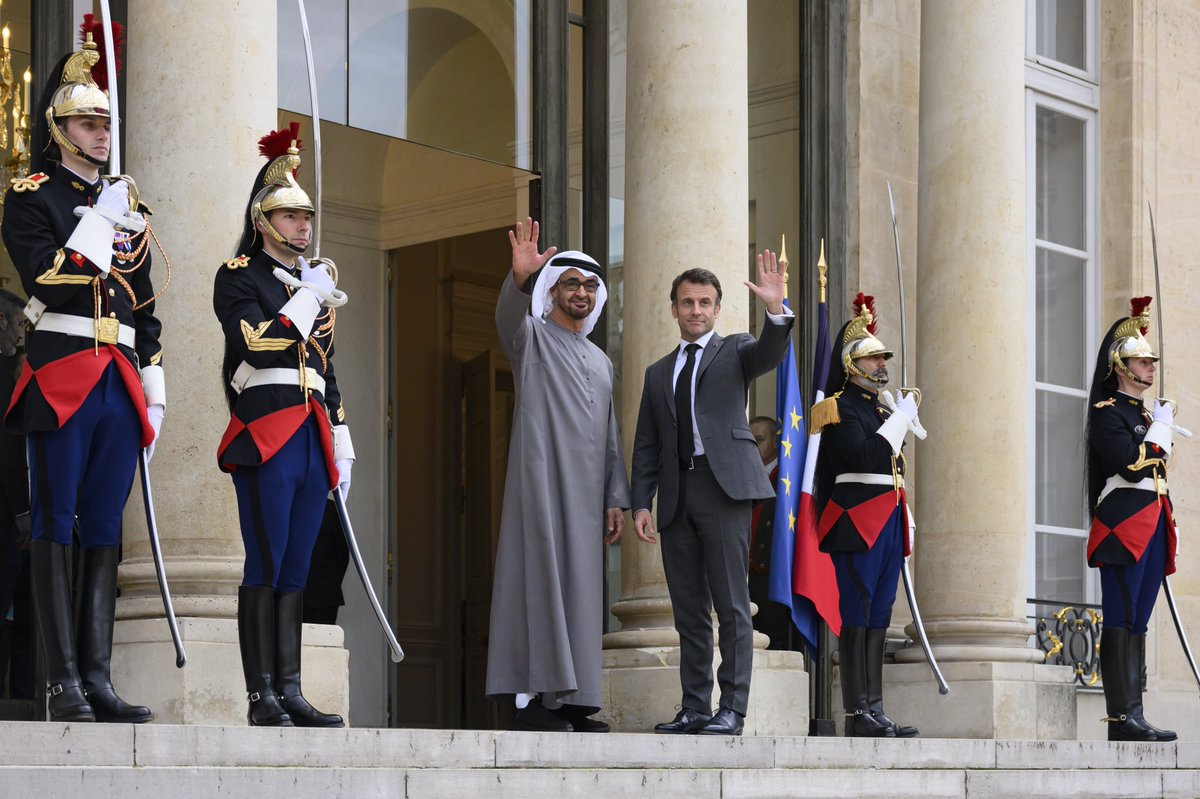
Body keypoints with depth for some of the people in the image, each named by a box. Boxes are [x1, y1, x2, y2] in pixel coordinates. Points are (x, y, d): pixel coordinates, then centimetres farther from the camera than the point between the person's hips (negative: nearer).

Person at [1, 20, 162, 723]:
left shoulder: (129, 206, 20)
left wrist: (154, 391, 15)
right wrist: (101, 221, -11)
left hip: (121, 384, 6)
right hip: (61, 377, -6)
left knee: (105, 531, 4)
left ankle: (99, 679, 5)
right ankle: (65, 683, -5)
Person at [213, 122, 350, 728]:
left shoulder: (316, 286, 23)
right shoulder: (238, 276, 2)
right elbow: (257, 343, -15)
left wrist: (341, 447, 19)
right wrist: (309, 298, -7)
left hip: (312, 440, 7)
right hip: (266, 434, -7)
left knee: (296, 569, 5)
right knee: (266, 566, -8)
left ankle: (290, 693, 5)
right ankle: (261, 698, -7)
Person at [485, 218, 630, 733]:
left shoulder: (600, 361, 24)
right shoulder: (531, 338, 6)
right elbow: (509, 315, -20)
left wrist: (616, 499, 13)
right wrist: (519, 277, -40)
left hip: (585, 494, 6)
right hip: (540, 482, -6)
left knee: (580, 591, 3)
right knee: (540, 583, -12)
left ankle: (570, 702, 3)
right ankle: (532, 700, -15)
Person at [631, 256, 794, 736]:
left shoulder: (734, 352, 11)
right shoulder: (658, 373, 22)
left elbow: (770, 353, -12)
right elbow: (646, 446, 18)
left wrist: (776, 309, -31)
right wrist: (641, 503, 6)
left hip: (723, 485, -5)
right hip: (676, 494, 5)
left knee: (731, 604, -7)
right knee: (689, 610, 6)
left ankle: (732, 709, -7)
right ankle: (695, 708, 9)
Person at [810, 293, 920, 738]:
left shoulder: (884, 407, 21)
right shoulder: (840, 407, -5)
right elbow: (863, 454, -21)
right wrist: (901, 417, -12)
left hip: (888, 523, 9)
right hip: (857, 520, -9)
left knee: (879, 618, 7)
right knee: (857, 616, -9)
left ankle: (875, 712, 8)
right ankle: (858, 716, -9)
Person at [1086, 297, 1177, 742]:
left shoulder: (1146, 413, 22)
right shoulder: (1108, 413, -5)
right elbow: (1132, 466, -19)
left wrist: (1166, 525, 18)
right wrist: (1160, 429, -8)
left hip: (1153, 527, 9)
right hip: (1124, 525, -9)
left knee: (1138, 621, 7)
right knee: (1121, 621, -10)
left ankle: (1134, 718, 6)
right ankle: (1122, 718, -12)